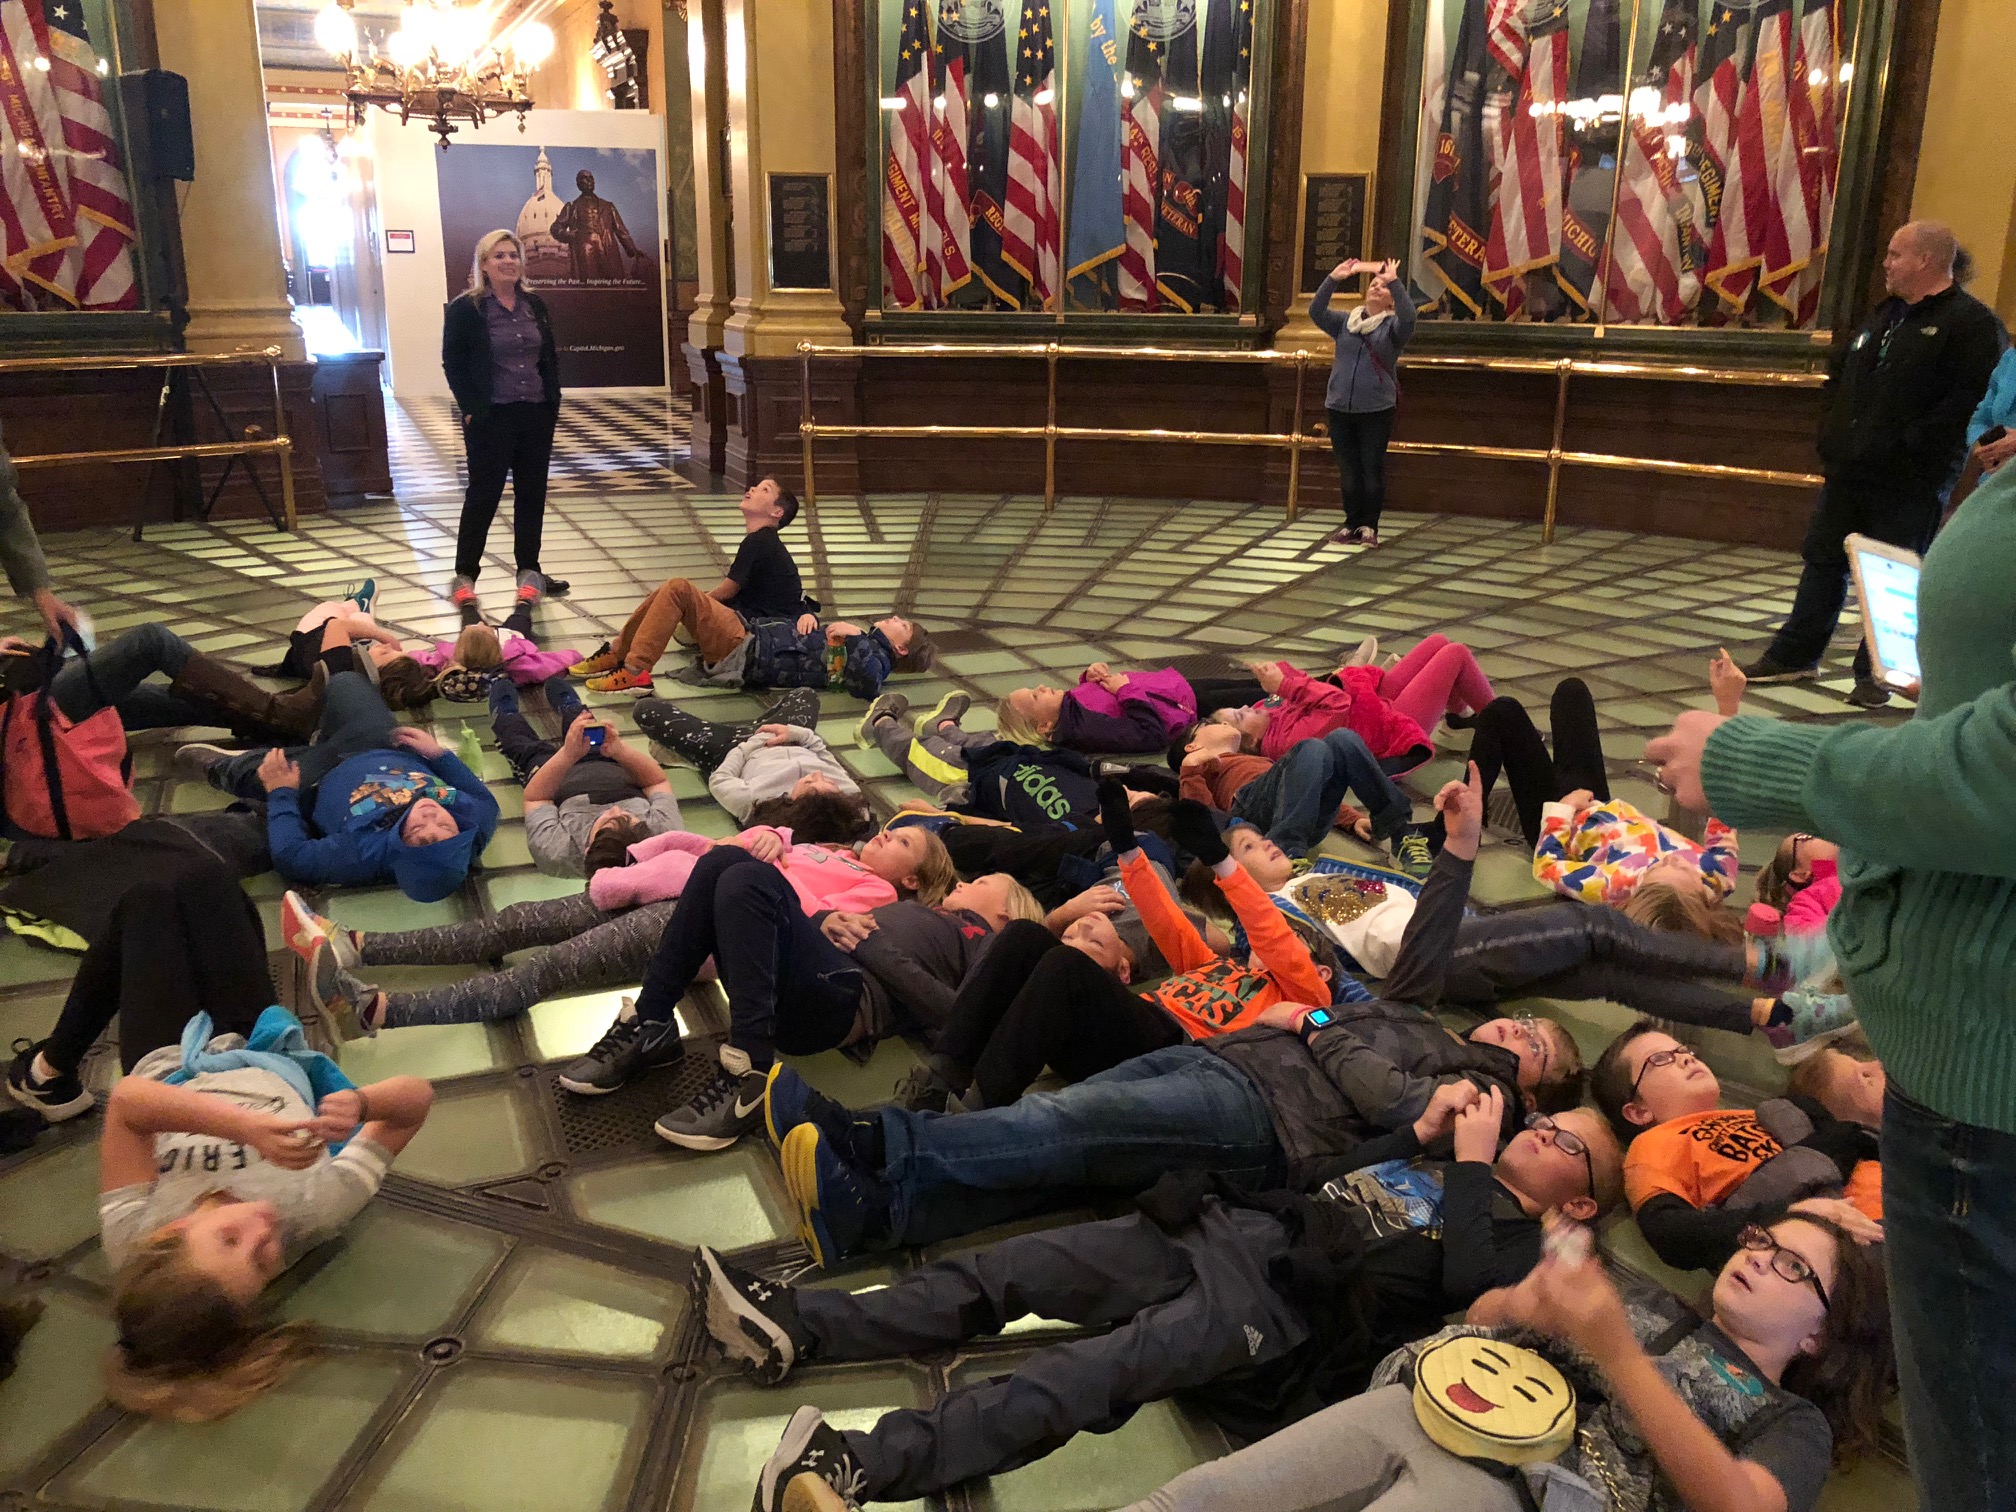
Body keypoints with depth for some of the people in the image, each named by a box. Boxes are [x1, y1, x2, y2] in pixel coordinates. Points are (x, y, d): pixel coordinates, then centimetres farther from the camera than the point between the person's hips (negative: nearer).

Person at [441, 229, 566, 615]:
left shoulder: (535, 306, 10)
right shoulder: (465, 308, -5)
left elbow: (550, 358, 15)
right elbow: (454, 363, -6)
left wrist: (553, 400, 6)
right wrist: (470, 409, -11)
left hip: (537, 413, 5)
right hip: (491, 417, -5)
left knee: (533, 492, 9)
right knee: (484, 493, 0)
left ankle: (529, 571, 19)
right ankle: (464, 576, 10)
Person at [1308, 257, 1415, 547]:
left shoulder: (1393, 326, 2)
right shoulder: (1346, 323, 11)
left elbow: (1408, 316, -19)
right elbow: (1316, 311, -2)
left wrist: (1395, 281, -24)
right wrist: (1333, 279, -13)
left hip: (1377, 410, -3)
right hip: (1340, 407, 3)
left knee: (1373, 470, 0)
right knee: (1348, 470, 7)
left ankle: (1369, 526, 9)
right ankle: (1352, 524, 17)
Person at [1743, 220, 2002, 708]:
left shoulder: (1971, 322, -11)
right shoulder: (1885, 315, 17)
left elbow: (1971, 398, -21)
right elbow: (1842, 375, 25)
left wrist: (1912, 444, -23)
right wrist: (1832, 434, 12)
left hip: (1908, 484, -8)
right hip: (1848, 471, 8)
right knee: (1823, 560, 13)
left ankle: (1876, 674, 11)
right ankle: (1795, 654, 23)